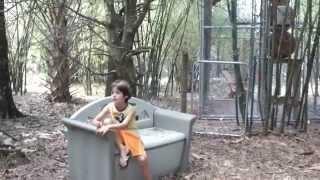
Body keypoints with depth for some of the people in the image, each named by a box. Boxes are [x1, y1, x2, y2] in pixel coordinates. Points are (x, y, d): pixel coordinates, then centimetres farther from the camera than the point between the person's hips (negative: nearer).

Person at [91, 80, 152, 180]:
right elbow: (95, 120, -12)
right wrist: (99, 124, -37)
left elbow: (124, 125, -33)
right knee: (107, 121, -27)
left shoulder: (131, 109, -17)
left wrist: (109, 127, -49)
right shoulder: (110, 107, -9)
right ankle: (123, 151, -21)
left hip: (131, 136, -2)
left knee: (143, 159, -25)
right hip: (117, 137, 2)